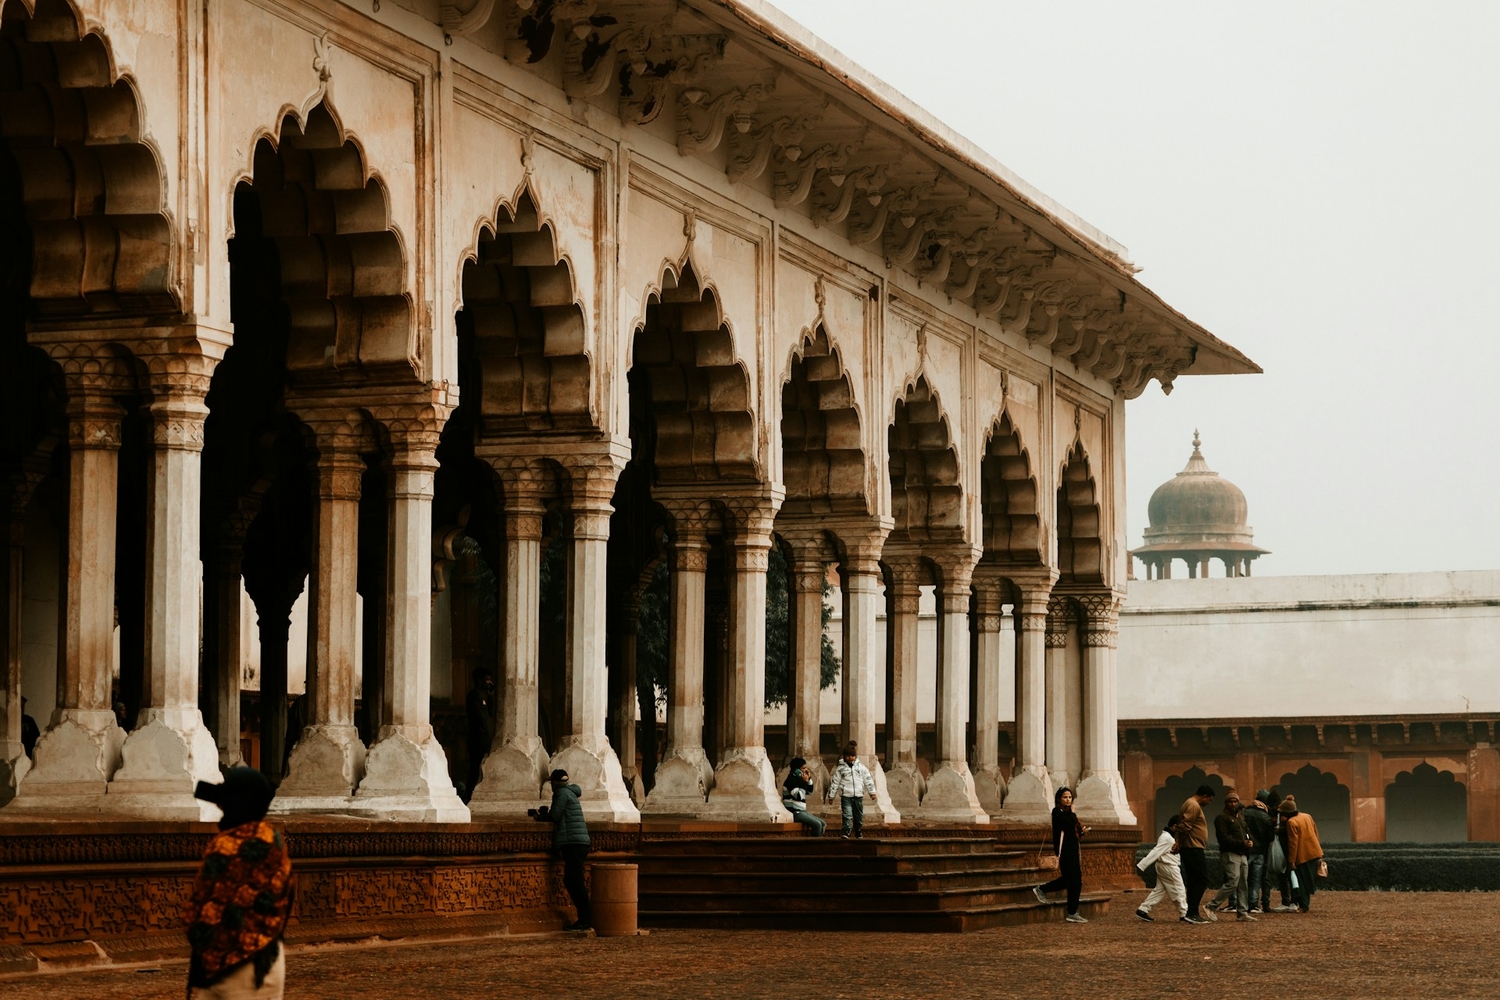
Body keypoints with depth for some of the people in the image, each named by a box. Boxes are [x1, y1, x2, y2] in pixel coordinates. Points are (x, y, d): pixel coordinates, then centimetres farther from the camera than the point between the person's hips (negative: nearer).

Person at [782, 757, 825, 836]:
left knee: (823, 824, 6)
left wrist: (809, 779, 8)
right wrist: (804, 782, -18)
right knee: (817, 824, -22)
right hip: (794, 812, -10)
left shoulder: (798, 779, 14)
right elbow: (799, 796, -23)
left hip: (801, 811, 10)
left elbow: (810, 791, 24)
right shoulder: (791, 780, -13)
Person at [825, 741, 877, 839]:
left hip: (858, 795, 2)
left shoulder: (861, 767, 6)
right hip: (846, 796, -2)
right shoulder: (841, 768, 2)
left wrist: (872, 791, 4)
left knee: (859, 816, 11)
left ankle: (859, 834, 25)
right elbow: (835, 782, 5)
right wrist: (831, 795, 5)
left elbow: (868, 780, 8)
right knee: (847, 815, -14)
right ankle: (846, 833, -16)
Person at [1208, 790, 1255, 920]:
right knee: (1232, 882, -16)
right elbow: (1224, 838, -16)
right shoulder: (1222, 818, -6)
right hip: (1230, 854, -8)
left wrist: (1250, 841, 0)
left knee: (1243, 884, 8)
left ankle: (1242, 912, 12)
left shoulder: (1240, 816, 21)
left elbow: (1246, 833, 24)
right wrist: (1242, 843, -22)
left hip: (1242, 854, 8)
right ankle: (1212, 906, -9)